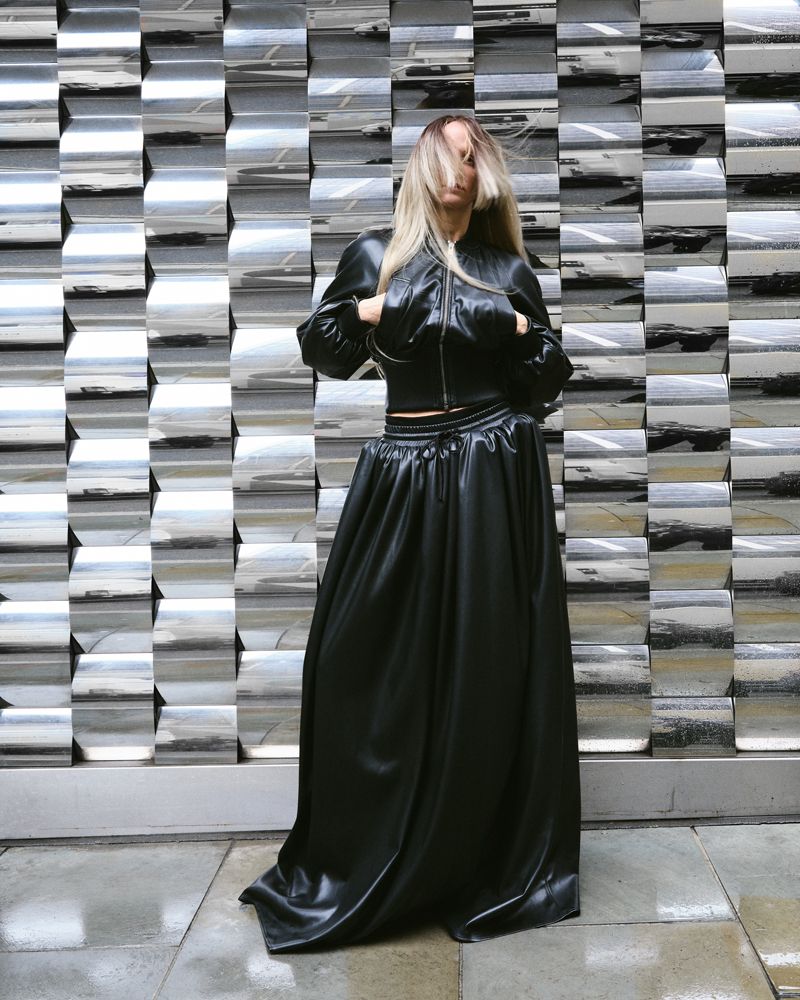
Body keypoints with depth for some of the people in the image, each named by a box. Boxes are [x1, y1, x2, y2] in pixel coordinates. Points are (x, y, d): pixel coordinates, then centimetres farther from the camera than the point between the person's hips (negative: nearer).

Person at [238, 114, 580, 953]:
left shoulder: (507, 269, 8)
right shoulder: (373, 255, 7)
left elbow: (549, 371, 16)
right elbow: (322, 351, 9)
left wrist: (525, 334, -3)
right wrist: (363, 314, -8)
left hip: (495, 473, 0)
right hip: (405, 473, 0)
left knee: (491, 664, 3)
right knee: (373, 661, 2)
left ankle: (493, 860, 19)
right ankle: (360, 859, 20)